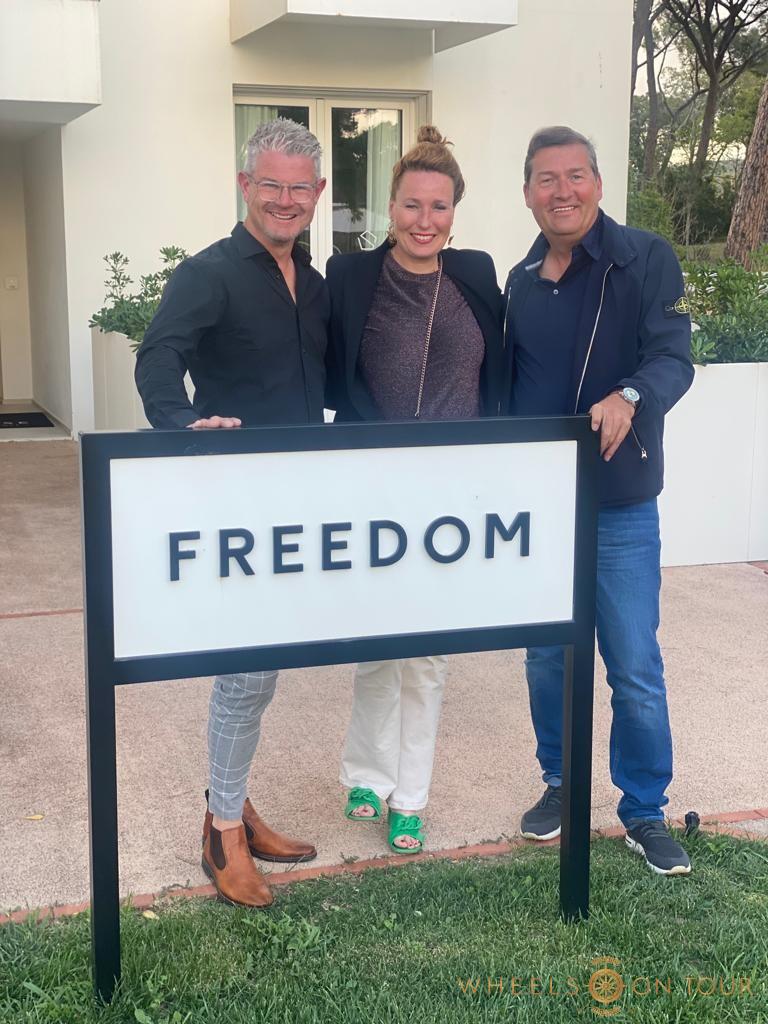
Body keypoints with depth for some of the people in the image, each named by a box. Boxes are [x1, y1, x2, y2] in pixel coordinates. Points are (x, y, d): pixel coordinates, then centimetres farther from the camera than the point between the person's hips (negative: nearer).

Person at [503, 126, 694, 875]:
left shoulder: (647, 260, -6)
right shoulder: (522, 282, 9)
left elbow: (672, 358, -17)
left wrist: (628, 398, -37)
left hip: (621, 505, -4)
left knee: (635, 667, 1)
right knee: (545, 658, 13)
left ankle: (645, 812, 19)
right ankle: (559, 784, 33)